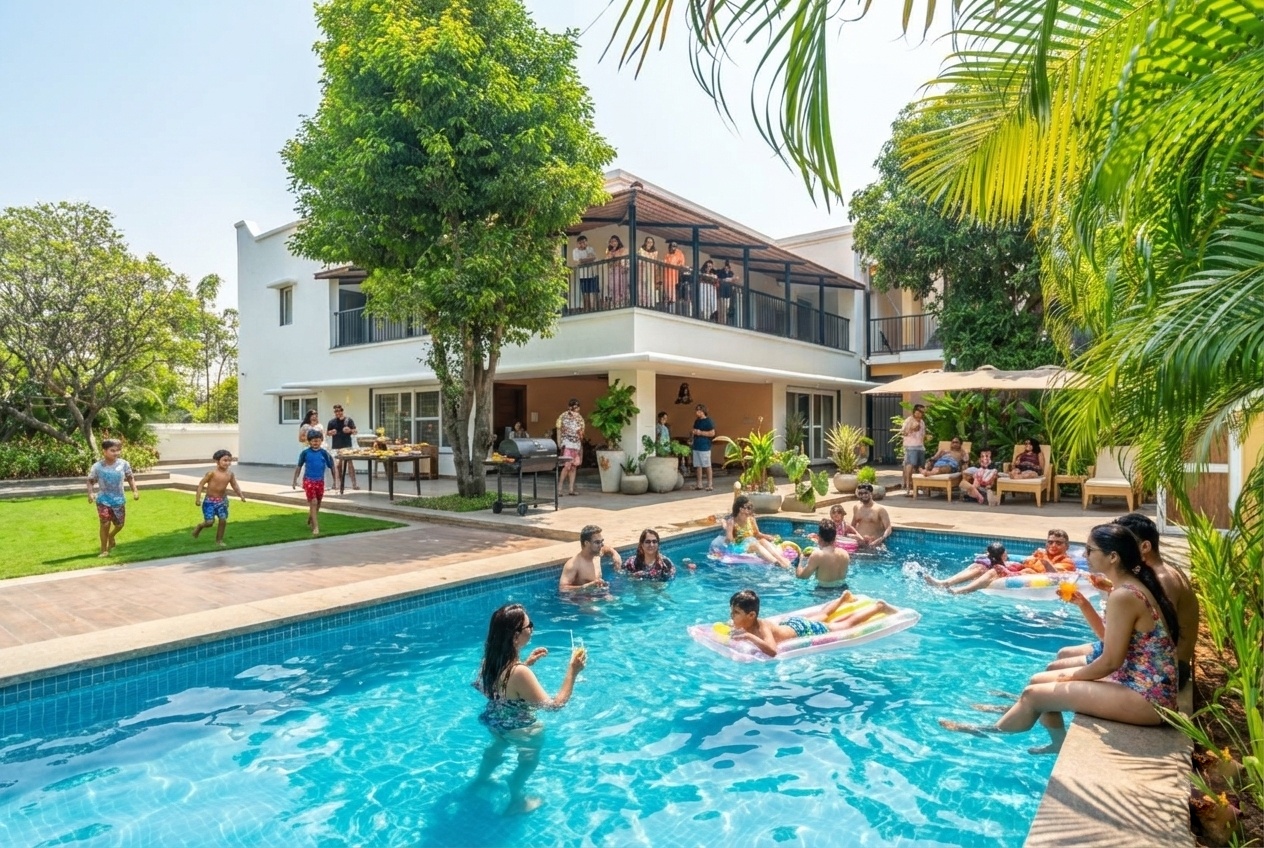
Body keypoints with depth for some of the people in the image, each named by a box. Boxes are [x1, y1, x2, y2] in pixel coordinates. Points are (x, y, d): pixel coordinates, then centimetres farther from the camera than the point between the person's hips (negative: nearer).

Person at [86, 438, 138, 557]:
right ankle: (104, 549, 5)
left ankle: (111, 536, 44)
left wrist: (135, 491, -2)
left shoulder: (124, 464, -6)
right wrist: (90, 493, -16)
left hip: (119, 499, 3)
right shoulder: (97, 466, -11)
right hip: (103, 499, -2)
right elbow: (90, 481, -2)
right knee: (105, 524, -10)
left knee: (119, 524, 9)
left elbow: (130, 478, 7)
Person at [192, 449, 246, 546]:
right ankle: (200, 527, 28)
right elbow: (201, 484, -11)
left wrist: (241, 495, -7)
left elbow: (235, 485, 6)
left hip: (222, 501, 4)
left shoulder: (230, 474, -3)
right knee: (210, 522, -8)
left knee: (223, 520, -2)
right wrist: (197, 498, -14)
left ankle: (219, 540, 15)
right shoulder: (212, 473, -17)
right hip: (210, 501, -4)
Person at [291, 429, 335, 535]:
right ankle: (316, 527, -7)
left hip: (320, 481, 2)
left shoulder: (324, 453, -4)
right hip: (308, 481, -2)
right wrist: (295, 480, 7)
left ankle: (310, 521, 41)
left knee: (317, 504, 14)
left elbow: (331, 467, 2)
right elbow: (299, 466, 6)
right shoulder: (305, 452, -5)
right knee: (313, 503, -9)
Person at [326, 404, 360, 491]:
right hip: (336, 447, 3)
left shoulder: (348, 420, 2)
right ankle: (339, 484, 19)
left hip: (347, 445, -3)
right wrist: (331, 432, -9)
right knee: (338, 465, 10)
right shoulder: (331, 422, 7)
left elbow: (355, 431, 3)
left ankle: (354, 483, -11)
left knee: (350, 463, -10)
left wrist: (350, 430, -18)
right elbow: (327, 433, 14)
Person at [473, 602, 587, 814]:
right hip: (518, 730, -7)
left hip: (494, 720, 7)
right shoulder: (519, 673, -41)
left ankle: (480, 780, 65)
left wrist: (527, 662, 4)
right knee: (529, 760, 25)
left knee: (497, 747, 38)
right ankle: (517, 802, 47)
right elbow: (554, 705, -32)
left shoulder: (491, 658, -17)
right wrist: (572, 671, -30)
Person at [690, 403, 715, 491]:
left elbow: (712, 433, -15)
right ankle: (699, 484, 15)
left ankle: (710, 484, 4)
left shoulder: (708, 421, -8)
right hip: (696, 446, 8)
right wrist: (692, 432, 3)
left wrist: (700, 432, -17)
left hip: (705, 447, -7)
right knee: (698, 465, 9)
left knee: (707, 465, -2)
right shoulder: (697, 421, 15)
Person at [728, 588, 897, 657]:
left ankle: (879, 607, 31)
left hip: (805, 629, -7)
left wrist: (749, 637, -59)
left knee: (849, 624, 13)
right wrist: (733, 629, -16)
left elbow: (772, 651, -58)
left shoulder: (762, 628, -40)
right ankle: (843, 597, 61)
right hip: (792, 623, 7)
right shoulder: (747, 625, -19)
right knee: (822, 615, 36)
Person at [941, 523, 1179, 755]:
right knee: (1040, 680, 11)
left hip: (1146, 698, -9)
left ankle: (990, 733, 20)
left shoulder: (1123, 596, -23)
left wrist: (1069, 677, -5)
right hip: (1146, 688, 9)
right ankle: (1059, 742, 30)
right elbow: (1111, 639, 16)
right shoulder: (1132, 586, 7)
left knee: (1034, 694, -3)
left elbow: (1110, 662, -19)